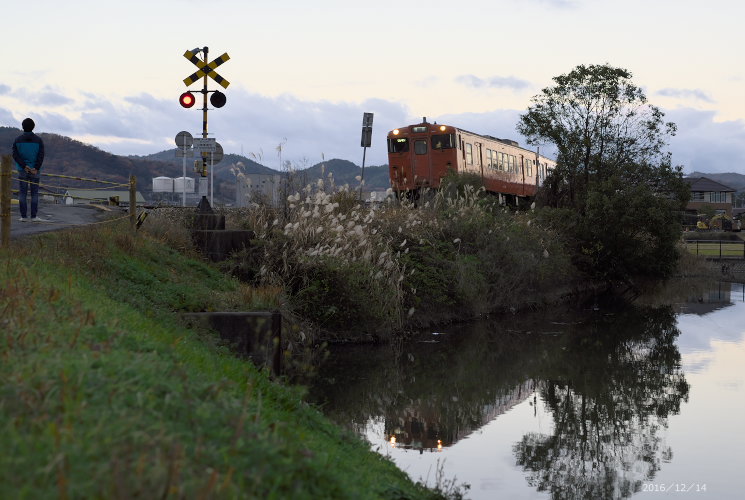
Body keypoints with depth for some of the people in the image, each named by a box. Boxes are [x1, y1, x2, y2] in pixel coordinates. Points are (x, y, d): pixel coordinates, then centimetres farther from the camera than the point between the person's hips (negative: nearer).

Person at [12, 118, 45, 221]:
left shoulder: (17, 140, 2)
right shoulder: (38, 140, -1)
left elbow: (15, 155, -7)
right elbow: (41, 155, -9)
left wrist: (24, 166, -10)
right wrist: (36, 168, -12)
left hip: (22, 170, 1)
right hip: (35, 170, -1)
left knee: (22, 193, 4)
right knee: (34, 194, 3)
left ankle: (23, 216, 0)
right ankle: (34, 216, 0)